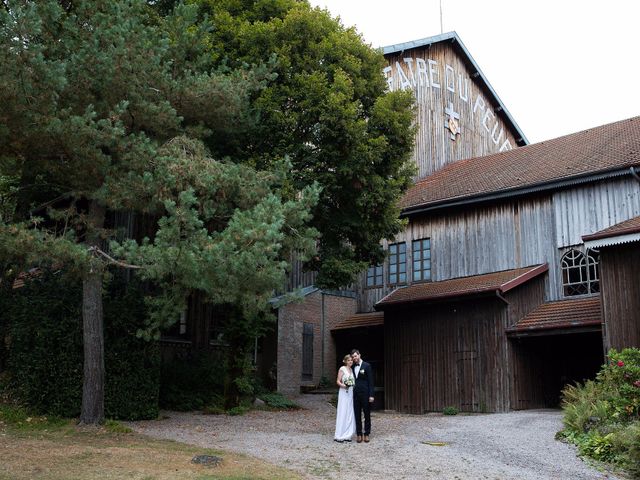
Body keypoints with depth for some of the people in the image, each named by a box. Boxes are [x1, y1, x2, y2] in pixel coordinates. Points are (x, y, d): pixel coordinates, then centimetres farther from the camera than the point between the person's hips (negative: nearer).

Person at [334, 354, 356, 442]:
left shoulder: (352, 370, 14)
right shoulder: (342, 369, -4)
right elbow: (338, 381, -7)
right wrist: (343, 385, -25)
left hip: (351, 393, 7)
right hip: (344, 393, -7)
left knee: (350, 414, 5)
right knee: (342, 413, -7)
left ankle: (347, 435, 11)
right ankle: (339, 436, -3)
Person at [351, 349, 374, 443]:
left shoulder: (366, 366, -3)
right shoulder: (353, 367, 12)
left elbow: (370, 381, -6)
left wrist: (371, 395, -12)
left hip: (365, 394, -4)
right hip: (356, 394, 5)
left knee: (367, 414, 3)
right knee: (357, 415, 5)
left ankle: (366, 434, 9)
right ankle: (359, 434, 10)